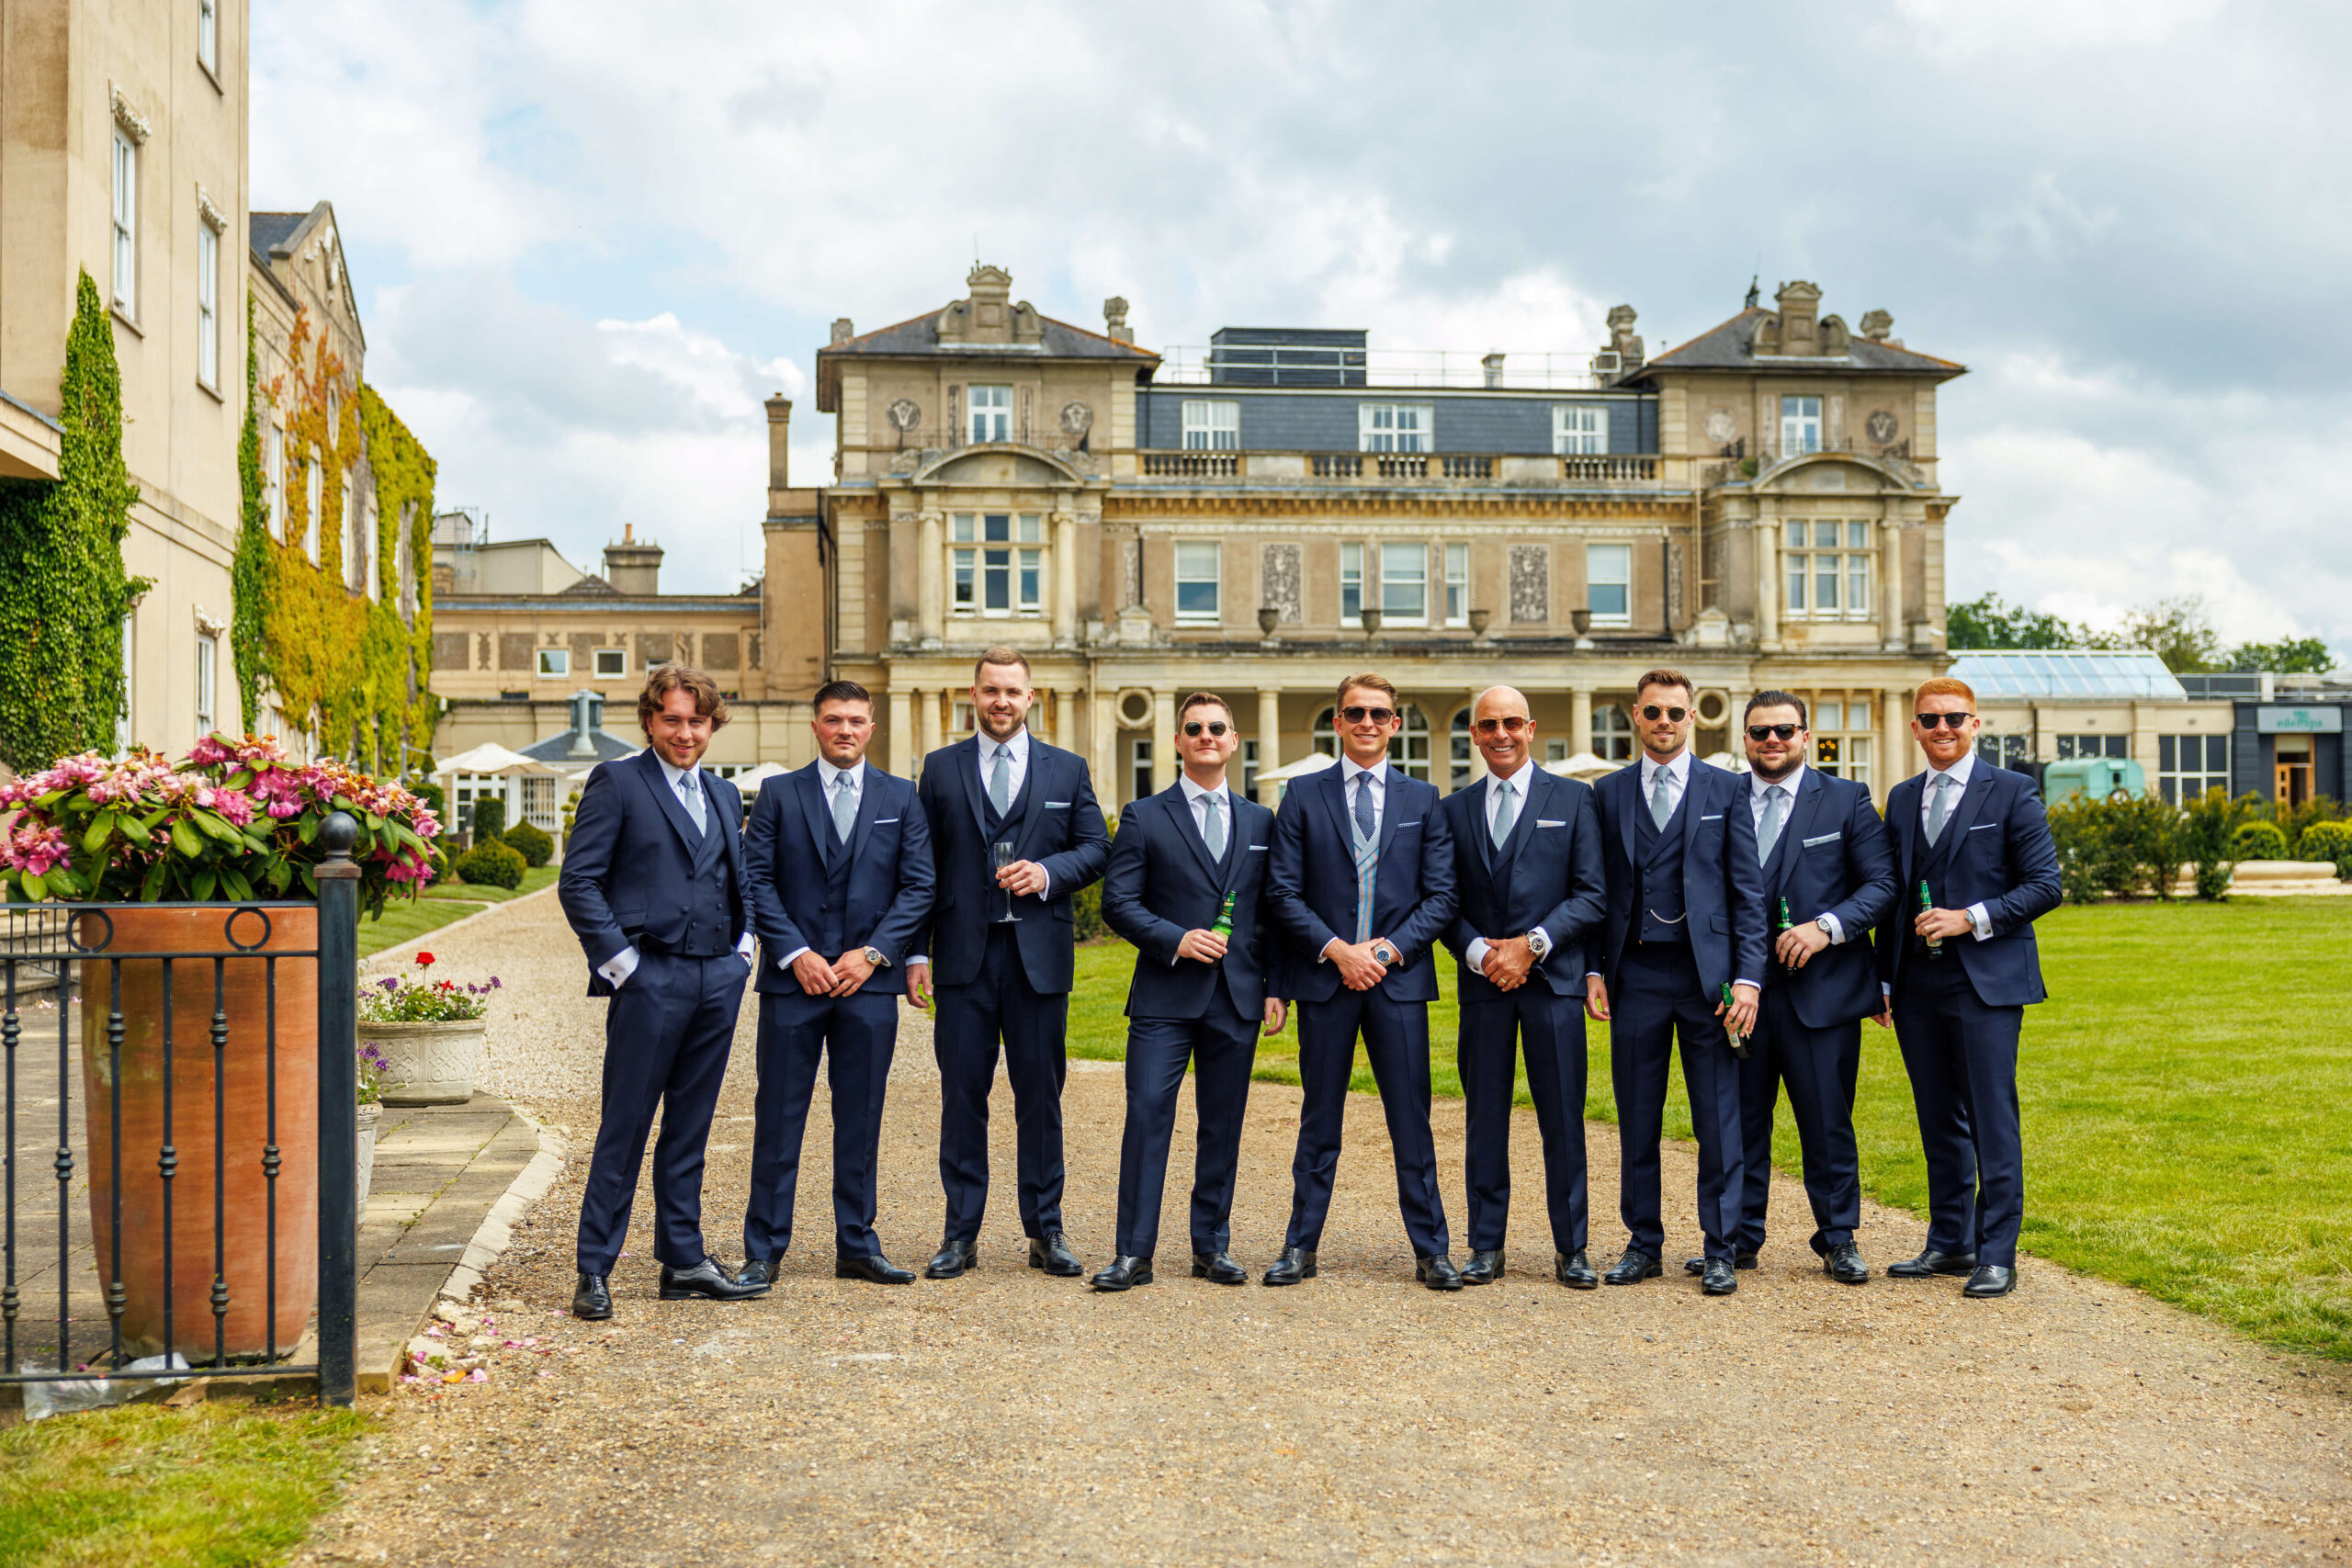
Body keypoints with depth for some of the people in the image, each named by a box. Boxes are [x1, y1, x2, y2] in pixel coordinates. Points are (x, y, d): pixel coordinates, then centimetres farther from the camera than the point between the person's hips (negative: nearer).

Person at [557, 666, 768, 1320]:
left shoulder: (724, 796, 18)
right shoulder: (616, 782, -1)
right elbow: (578, 882, -7)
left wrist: (742, 946, 10)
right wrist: (620, 961, -12)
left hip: (719, 978, 6)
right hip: (650, 978, -6)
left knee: (690, 1128, 12)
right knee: (623, 1130, -2)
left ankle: (684, 1260, 19)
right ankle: (594, 1271, 6)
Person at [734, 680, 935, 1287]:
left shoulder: (901, 798, 9)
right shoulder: (779, 794, 6)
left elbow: (918, 885, 4)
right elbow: (756, 880, 0)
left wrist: (874, 953, -7)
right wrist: (795, 954, -10)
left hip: (869, 980, 1)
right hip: (793, 980, -1)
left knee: (861, 1120, 6)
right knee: (779, 1118, 1)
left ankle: (857, 1247, 16)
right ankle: (764, 1251, 9)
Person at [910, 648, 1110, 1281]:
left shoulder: (1067, 769, 9)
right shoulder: (941, 768, 8)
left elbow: (1096, 848, 9)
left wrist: (1048, 871, -11)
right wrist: (916, 951, 0)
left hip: (1039, 953, 0)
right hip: (963, 951, 0)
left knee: (1041, 1094, 5)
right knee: (962, 1093, 2)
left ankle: (1045, 1232, 14)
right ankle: (961, 1233, 11)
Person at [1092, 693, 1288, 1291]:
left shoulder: (1260, 821, 13)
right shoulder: (1144, 817, 4)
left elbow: (1272, 912, 13)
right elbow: (1117, 903, -1)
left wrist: (1275, 989, 6)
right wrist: (1174, 939, -14)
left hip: (1238, 997, 3)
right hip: (1165, 995, -3)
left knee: (1223, 1125, 7)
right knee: (1147, 1115, -7)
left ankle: (1212, 1246, 18)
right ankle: (1134, 1253, -1)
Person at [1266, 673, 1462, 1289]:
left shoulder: (1422, 800, 9)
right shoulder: (1303, 796, 6)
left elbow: (1441, 896, 4)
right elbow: (1284, 892, 0)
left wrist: (1387, 950, -8)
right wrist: (1337, 950, -10)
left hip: (1399, 978, 0)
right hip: (1324, 978, 0)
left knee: (1412, 1120, 2)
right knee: (1319, 1119, 6)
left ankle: (1430, 1251, 10)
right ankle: (1300, 1248, 14)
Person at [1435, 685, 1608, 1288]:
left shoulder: (1572, 799, 5)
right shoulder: (1455, 809, 11)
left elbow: (1591, 895, -1)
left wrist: (1531, 944, -12)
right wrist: (1479, 951, -9)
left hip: (1553, 978, -2)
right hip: (1482, 984, 2)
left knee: (1563, 1119, 0)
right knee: (1484, 1119, 6)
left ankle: (1570, 1250, 11)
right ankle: (1486, 1246, 15)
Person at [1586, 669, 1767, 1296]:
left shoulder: (1726, 791, 4)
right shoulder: (1608, 793, 9)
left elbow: (1747, 891, 1)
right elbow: (1595, 890, 10)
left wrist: (1747, 978, -6)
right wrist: (1594, 970, 1)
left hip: (1707, 973, -1)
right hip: (1634, 974, 2)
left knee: (1718, 1120, 2)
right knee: (1636, 1120, 8)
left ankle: (1719, 1251, 12)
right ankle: (1643, 1243, 19)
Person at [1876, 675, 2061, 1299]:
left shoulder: (2012, 793, -1)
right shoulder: (1902, 798, 14)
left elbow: (2045, 885, -5)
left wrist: (1972, 918, -15)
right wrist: (1883, 980, 12)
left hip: (1986, 983, -5)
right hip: (1919, 986, 5)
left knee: (1993, 1122, -3)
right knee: (1939, 1120, 11)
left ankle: (1996, 1255, 3)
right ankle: (1949, 1242, 21)